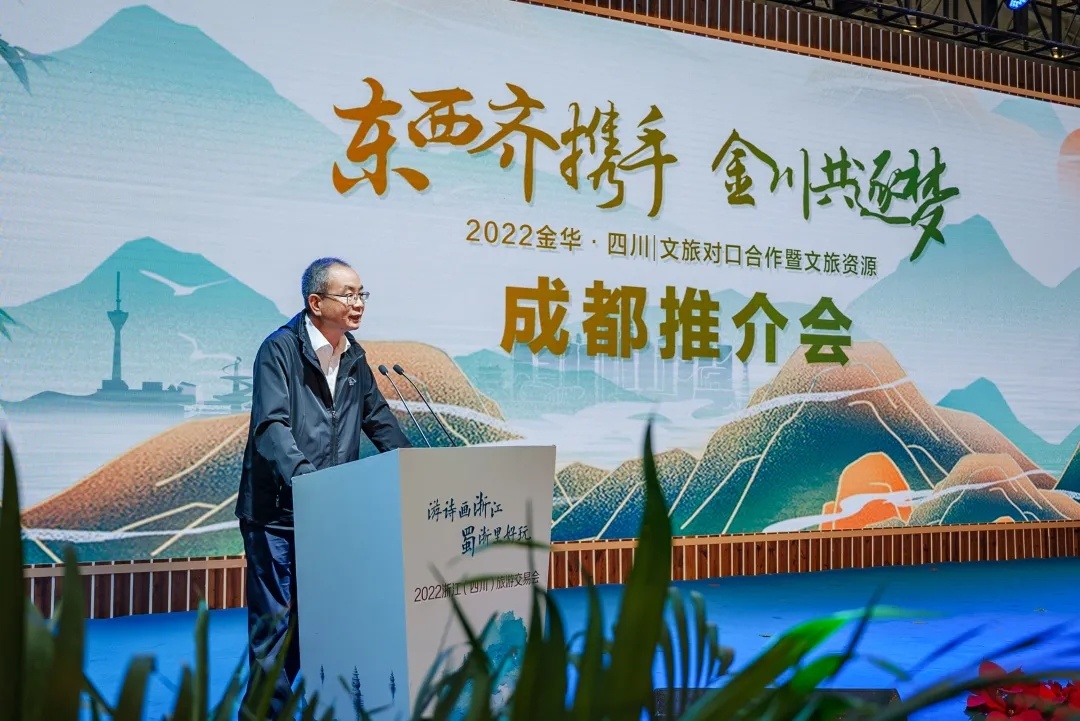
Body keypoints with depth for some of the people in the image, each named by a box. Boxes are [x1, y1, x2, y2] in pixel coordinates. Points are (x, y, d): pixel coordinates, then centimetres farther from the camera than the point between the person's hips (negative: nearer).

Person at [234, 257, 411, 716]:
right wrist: (305, 477, -35)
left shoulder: (354, 356, 11)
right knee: (275, 620, 1)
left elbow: (377, 417, 20)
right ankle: (266, 709, 13)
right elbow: (271, 425, -20)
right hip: (277, 511, -6)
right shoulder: (281, 349, -10)